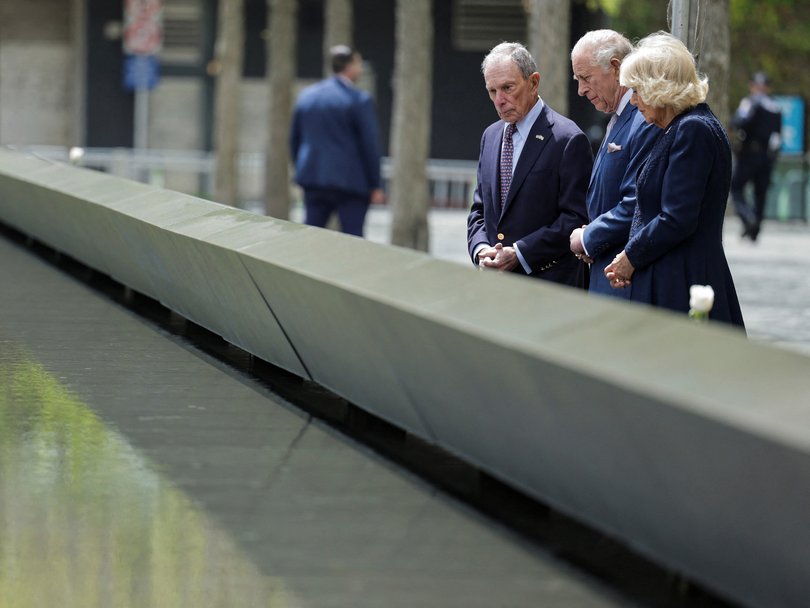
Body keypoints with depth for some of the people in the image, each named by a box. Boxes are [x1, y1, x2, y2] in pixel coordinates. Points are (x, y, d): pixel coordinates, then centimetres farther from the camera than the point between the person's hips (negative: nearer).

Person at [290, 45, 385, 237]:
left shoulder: (307, 96, 9)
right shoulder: (360, 100, -9)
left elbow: (295, 139, 15)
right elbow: (370, 144, -10)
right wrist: (375, 186, -4)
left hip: (313, 179, 5)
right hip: (350, 182, -5)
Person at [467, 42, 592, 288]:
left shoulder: (568, 140, -8)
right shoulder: (491, 136, 15)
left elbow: (576, 218, -11)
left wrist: (519, 254, -15)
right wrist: (480, 249, -1)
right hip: (494, 282, 6)